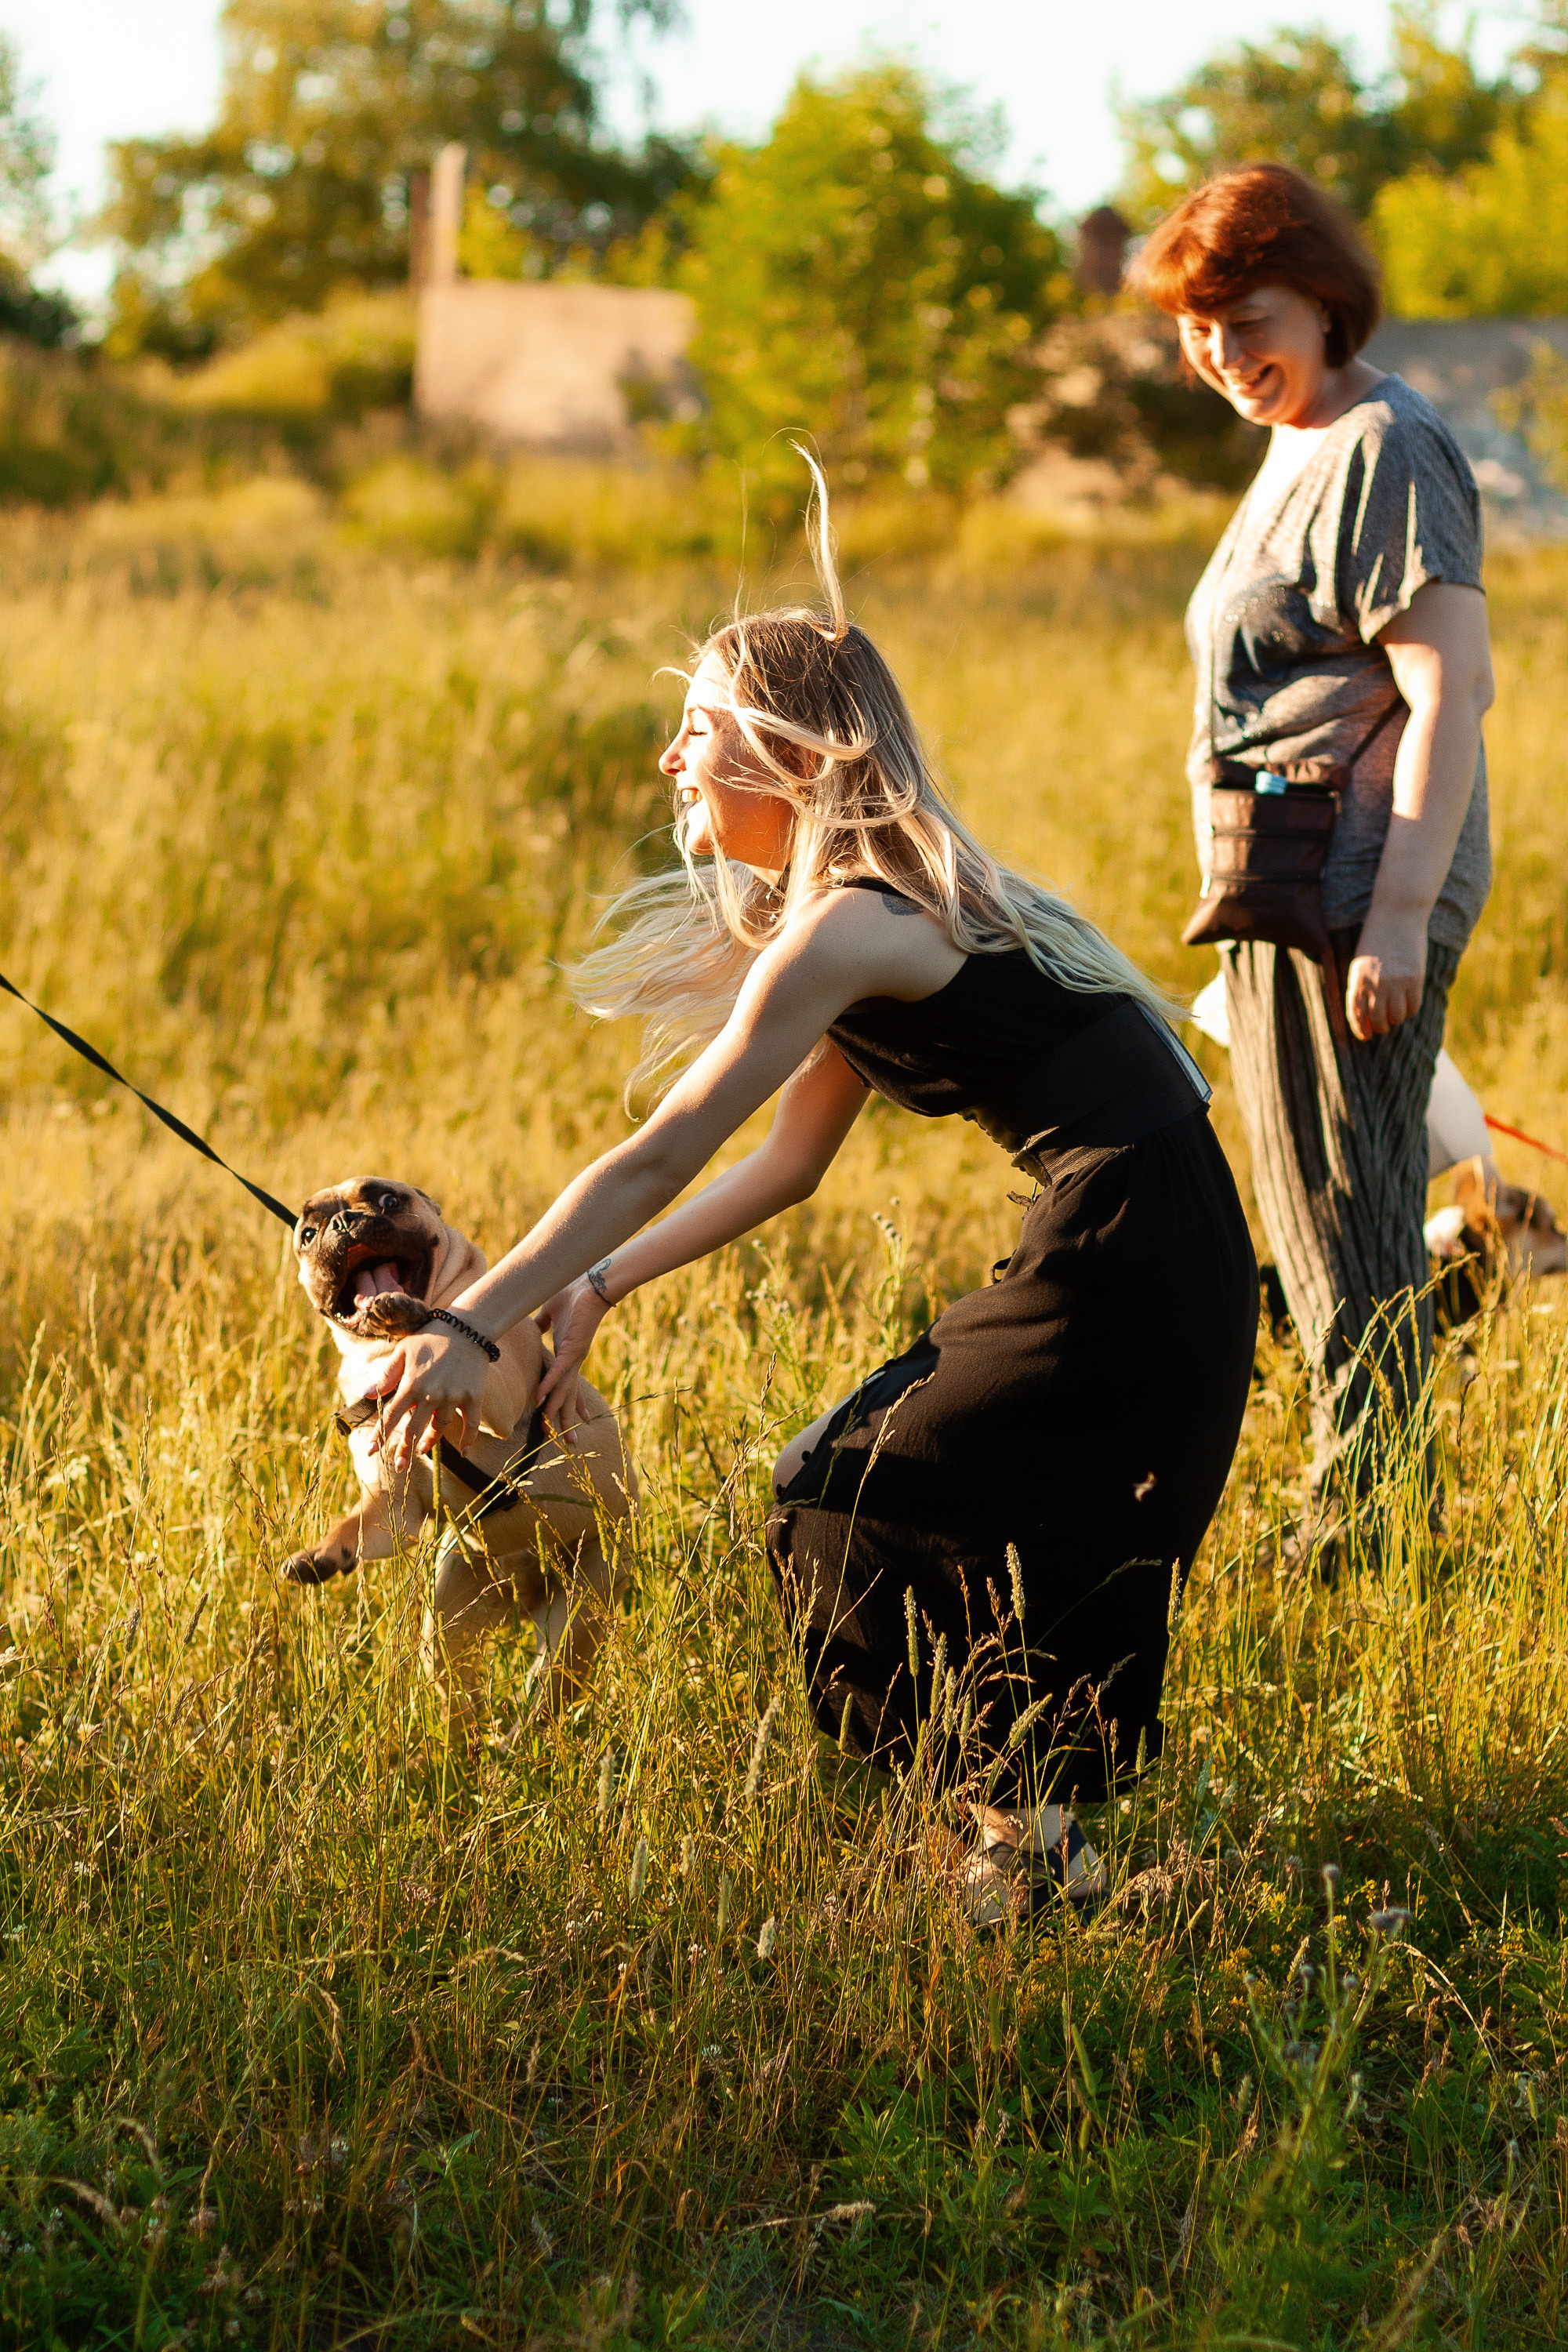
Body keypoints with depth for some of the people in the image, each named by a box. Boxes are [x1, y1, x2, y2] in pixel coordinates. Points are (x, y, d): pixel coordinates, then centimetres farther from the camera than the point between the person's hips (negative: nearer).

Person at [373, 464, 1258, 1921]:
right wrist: (597, 1291, 13)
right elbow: (789, 1160, 19)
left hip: (1128, 1256, -9)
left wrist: (470, 1330, -16)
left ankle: (1026, 1841, 2)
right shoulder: (882, 907, 16)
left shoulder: (844, 932, -15)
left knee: (860, 1510, -3)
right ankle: (1032, 1825, 19)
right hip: (1148, 1252, 9)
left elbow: (658, 1161, -17)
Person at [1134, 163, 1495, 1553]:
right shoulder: (1303, 448, 18)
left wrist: (1400, 911, -26)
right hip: (1294, 899, 11)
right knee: (1344, 1226, 15)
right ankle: (1387, 1527, 23)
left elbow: (1452, 685, -21)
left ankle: (1362, 1531, -2)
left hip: (1352, 897, -11)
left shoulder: (1384, 451, -13)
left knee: (1348, 1229, -6)